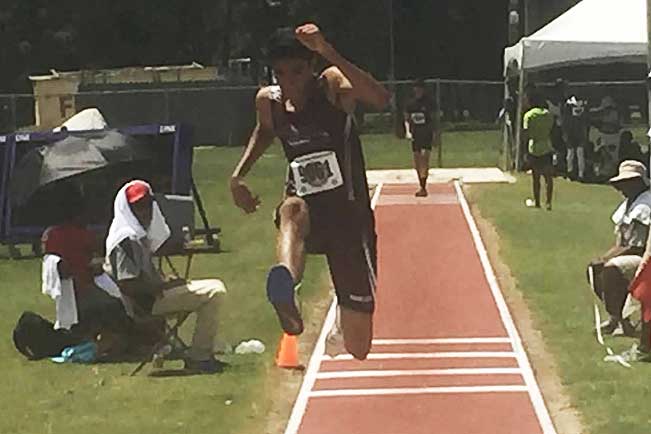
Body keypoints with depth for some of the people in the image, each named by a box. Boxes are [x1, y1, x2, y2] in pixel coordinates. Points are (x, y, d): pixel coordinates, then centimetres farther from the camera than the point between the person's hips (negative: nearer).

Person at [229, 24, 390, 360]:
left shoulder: (333, 86, -12)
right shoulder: (268, 102, 1)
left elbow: (380, 99, -34)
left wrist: (328, 52, -42)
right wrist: (238, 175, 12)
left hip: (348, 215, -2)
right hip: (307, 214, 2)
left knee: (358, 346, 1)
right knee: (292, 209, -41)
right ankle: (284, 288, -71)